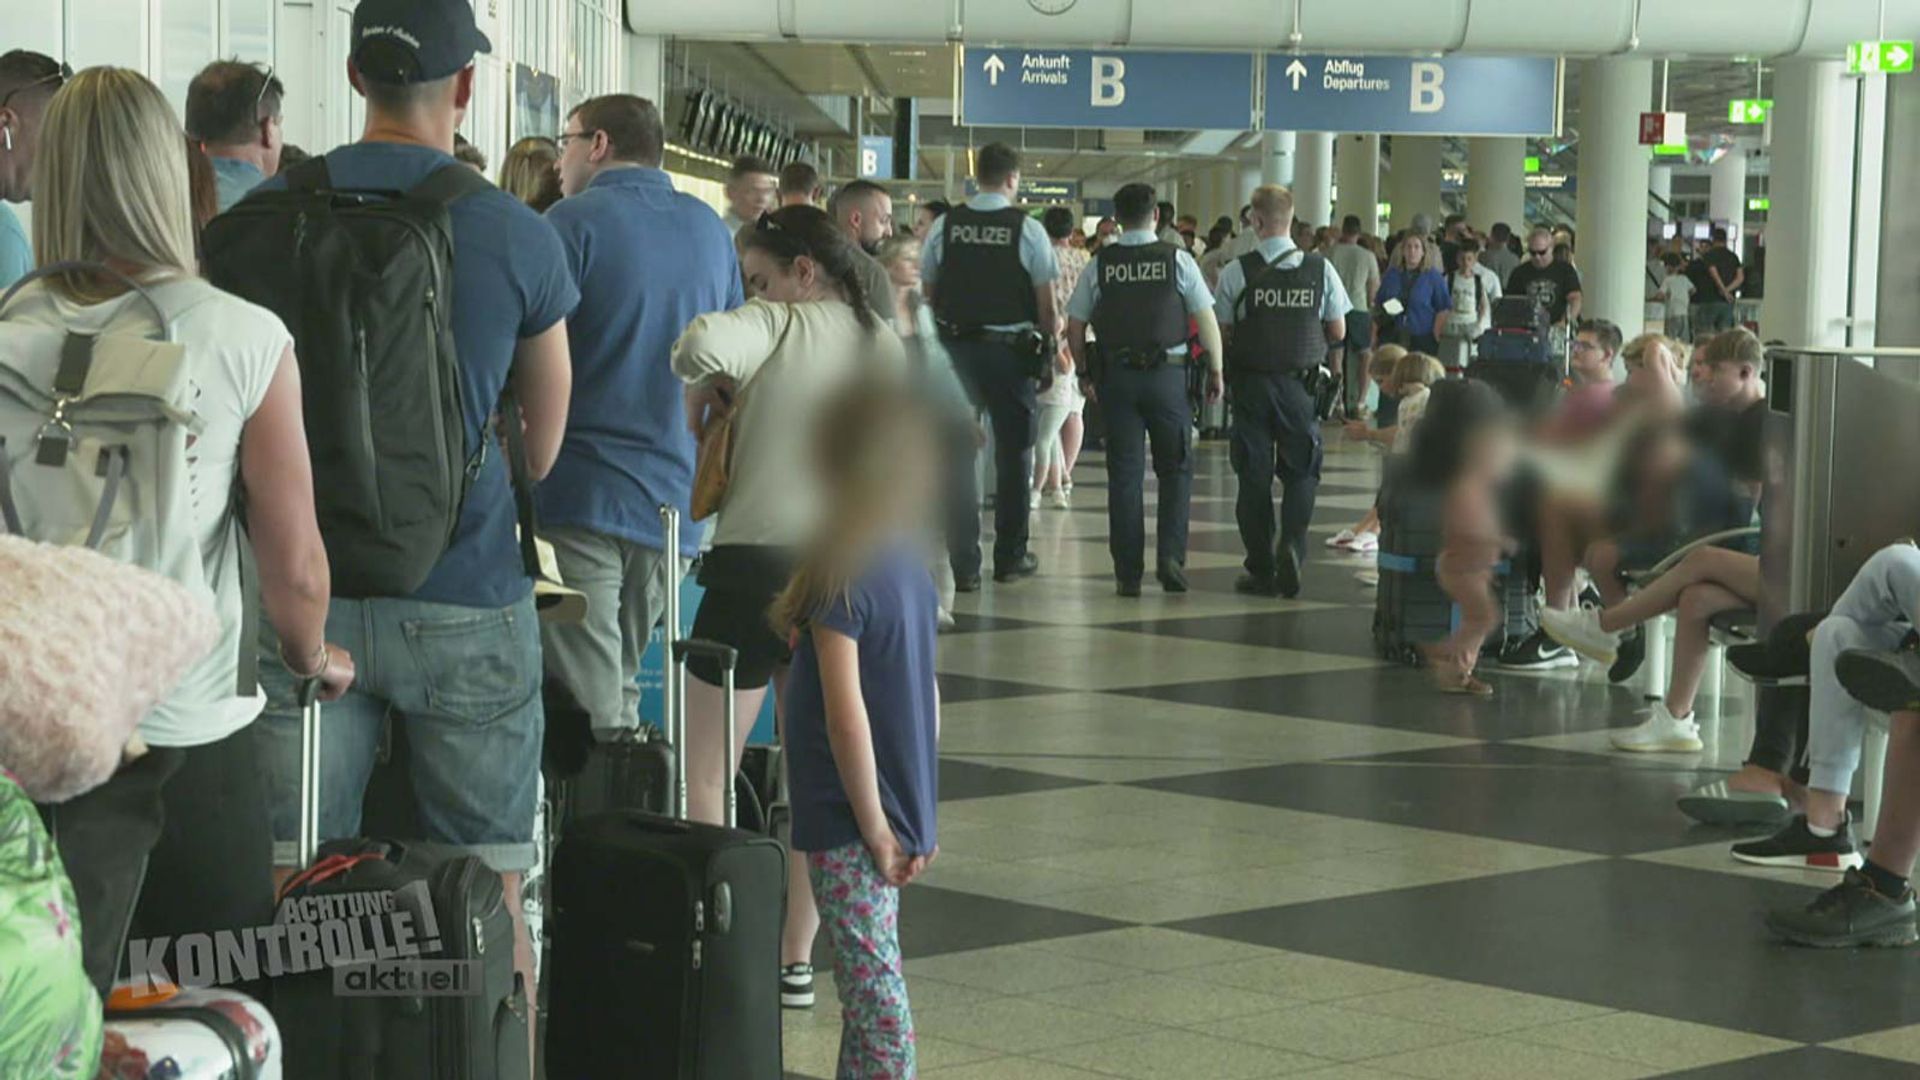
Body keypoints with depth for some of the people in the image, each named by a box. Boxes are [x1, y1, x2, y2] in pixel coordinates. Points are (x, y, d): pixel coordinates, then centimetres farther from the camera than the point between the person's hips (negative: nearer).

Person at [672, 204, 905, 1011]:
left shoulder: (780, 325, -6)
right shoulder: (888, 350, 12)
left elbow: (701, 345, -25)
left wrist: (700, 389, -5)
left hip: (757, 561, -6)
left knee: (704, 775, 4)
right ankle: (796, 960, 17)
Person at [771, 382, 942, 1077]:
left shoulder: (839, 581, -18)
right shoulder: (911, 568, 8)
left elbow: (846, 714, -22)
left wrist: (874, 828, -17)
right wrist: (920, 816, 17)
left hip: (847, 821, -9)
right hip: (906, 810, 9)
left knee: (871, 980, -4)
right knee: (872, 973, 17)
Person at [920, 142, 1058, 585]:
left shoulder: (945, 226, 1)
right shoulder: (1028, 229, -7)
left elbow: (928, 292, 6)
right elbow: (1046, 302, -4)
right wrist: (1049, 340, 11)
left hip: (955, 347, 2)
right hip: (1010, 348, -2)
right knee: (1012, 452, 11)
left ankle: (960, 562, 3)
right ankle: (1010, 557, 19)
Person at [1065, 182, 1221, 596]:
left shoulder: (1100, 265, 1)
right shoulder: (1177, 260, -3)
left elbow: (1074, 326, 3)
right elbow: (1207, 318, -4)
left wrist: (1083, 371, 17)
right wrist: (1216, 370, 6)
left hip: (1116, 375, 1)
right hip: (1168, 373, -1)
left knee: (1124, 473, 5)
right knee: (1176, 468, 12)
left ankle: (1128, 573, 6)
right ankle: (1171, 555, -1)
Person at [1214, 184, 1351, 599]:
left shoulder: (1237, 272, -9)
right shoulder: (1320, 269, -3)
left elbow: (1221, 334, -6)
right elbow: (1338, 332, 4)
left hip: (1251, 382, -1)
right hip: (1301, 384, 1)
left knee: (1254, 474, 8)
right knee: (1300, 470, 12)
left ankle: (1261, 569, 10)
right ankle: (1292, 544, -12)